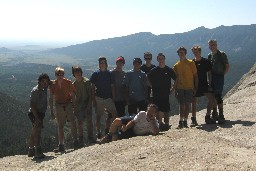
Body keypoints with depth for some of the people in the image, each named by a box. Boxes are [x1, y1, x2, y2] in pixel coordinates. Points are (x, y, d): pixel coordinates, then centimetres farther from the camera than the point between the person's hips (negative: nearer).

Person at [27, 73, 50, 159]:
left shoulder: (44, 89, 7)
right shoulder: (35, 90, -17)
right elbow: (32, 105, -22)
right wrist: (37, 117, -27)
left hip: (40, 113, 9)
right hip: (35, 113, -9)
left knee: (34, 133, 15)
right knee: (37, 132, -13)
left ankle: (31, 150, 25)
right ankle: (38, 152, -16)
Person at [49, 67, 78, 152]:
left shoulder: (68, 82, -1)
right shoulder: (53, 85, 1)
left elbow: (72, 95, 5)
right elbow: (51, 98, 5)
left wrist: (73, 104, -4)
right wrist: (51, 111, 3)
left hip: (68, 105, -1)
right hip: (59, 106, 1)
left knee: (73, 123, -9)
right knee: (60, 126, 5)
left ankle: (75, 142, 3)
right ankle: (61, 146, 11)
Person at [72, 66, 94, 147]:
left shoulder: (87, 81, -3)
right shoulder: (74, 84, 9)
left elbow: (90, 95, -6)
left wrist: (88, 106, -13)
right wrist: (74, 108, 6)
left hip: (87, 106, -2)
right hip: (78, 107, 3)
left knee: (89, 122, -2)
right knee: (79, 124, 1)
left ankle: (90, 138, 9)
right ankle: (81, 141, 9)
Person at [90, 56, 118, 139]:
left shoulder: (109, 74, 7)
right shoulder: (95, 74, 1)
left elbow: (112, 86, 10)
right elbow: (93, 88, 2)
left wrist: (113, 98, 4)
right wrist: (93, 99, -4)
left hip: (108, 98, 2)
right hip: (98, 98, -2)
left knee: (114, 114, -9)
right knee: (98, 116, 5)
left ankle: (107, 130, 7)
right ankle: (98, 133, 16)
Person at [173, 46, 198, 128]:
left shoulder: (191, 63, 1)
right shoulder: (176, 65, 8)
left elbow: (195, 75, 3)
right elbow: (176, 78, 12)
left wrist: (195, 87, -3)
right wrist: (175, 89, 9)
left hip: (189, 88, -1)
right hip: (180, 88, 1)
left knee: (187, 105, 1)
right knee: (181, 105, -1)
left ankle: (185, 121, 9)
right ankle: (181, 122, -2)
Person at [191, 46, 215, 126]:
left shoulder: (206, 61, 1)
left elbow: (209, 73, 5)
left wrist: (210, 84, -2)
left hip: (204, 84, 1)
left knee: (211, 98, -10)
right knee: (194, 102, 0)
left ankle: (208, 117, 2)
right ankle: (193, 120, 7)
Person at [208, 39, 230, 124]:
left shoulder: (222, 54, -3)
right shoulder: (209, 55, 14)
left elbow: (227, 66, -2)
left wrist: (222, 74, -7)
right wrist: (209, 77, 8)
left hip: (219, 77, -6)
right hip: (212, 78, 6)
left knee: (218, 96, -13)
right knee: (213, 96, 10)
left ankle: (221, 116, -10)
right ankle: (215, 114, 21)